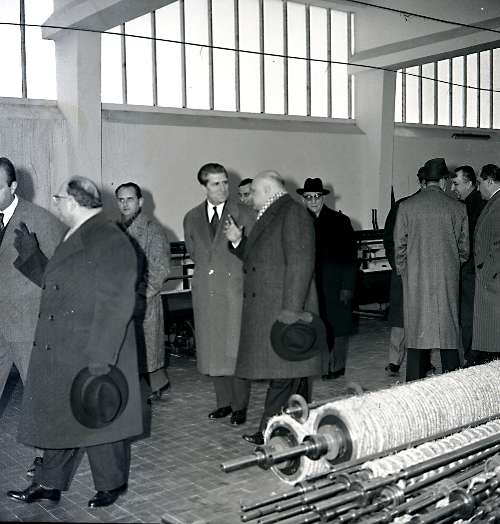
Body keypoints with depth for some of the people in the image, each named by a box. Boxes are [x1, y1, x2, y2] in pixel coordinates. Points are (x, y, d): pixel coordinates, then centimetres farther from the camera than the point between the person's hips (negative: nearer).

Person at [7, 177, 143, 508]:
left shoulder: (110, 241, -19)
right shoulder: (76, 238, 11)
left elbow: (116, 305, -23)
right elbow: (55, 282, 16)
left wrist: (100, 360, -26)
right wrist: (29, 253, 9)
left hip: (95, 357, -8)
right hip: (63, 356, 9)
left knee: (98, 420, 9)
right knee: (61, 419, 18)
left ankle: (112, 486, 29)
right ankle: (49, 484, 33)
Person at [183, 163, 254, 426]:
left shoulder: (243, 214, -1)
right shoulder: (192, 218, 9)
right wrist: (208, 268, 13)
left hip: (235, 290, -4)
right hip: (205, 292, 4)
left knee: (236, 349, -2)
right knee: (212, 349, 8)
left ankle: (240, 406, 11)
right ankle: (224, 401, 22)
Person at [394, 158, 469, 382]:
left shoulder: (406, 206, -1)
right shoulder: (457, 208, 0)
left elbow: (399, 245, 1)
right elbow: (464, 247, 7)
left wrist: (403, 271, 13)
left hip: (415, 278, 0)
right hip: (448, 279, 0)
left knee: (415, 331, 6)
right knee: (448, 329, 8)